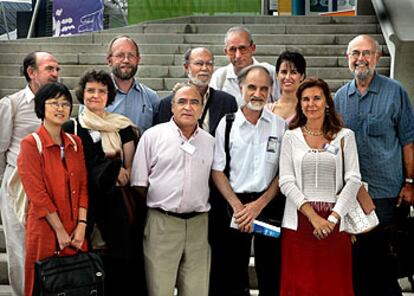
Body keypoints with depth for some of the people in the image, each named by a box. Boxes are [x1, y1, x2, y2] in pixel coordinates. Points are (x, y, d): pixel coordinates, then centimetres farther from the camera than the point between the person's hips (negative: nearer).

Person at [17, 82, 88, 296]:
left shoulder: (75, 143, 10)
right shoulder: (31, 144, -7)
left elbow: (83, 186, 7)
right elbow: (37, 193, -12)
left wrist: (81, 225, -4)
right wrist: (60, 230, -13)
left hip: (75, 232, 5)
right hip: (45, 230, -5)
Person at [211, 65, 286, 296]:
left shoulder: (280, 125, 2)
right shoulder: (227, 123, 1)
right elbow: (217, 170, 0)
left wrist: (259, 204, -8)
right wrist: (238, 206, -9)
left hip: (269, 203, 0)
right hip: (235, 203, 0)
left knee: (271, 276, 5)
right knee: (234, 274, 7)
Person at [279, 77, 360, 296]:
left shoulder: (345, 136, 7)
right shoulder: (291, 137, 6)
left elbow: (353, 180, -1)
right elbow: (286, 182, -2)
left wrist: (333, 218, -11)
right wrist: (313, 216, -13)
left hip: (335, 224, 0)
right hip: (299, 221, 0)